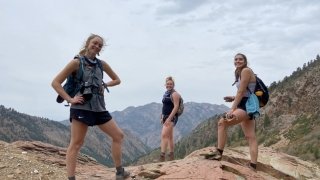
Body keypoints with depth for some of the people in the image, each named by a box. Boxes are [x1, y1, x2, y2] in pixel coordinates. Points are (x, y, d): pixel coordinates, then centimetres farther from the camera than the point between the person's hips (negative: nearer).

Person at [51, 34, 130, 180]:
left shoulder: (102, 64, 11)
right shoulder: (77, 62, -3)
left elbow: (117, 80, 24)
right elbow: (55, 82, -7)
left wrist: (104, 85, 7)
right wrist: (70, 99, -13)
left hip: (99, 107, 6)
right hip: (81, 107, -6)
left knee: (118, 135, 7)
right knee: (76, 144, -4)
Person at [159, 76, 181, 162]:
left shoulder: (174, 94, -10)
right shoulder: (166, 93, 15)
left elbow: (176, 107, -18)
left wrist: (169, 118, -23)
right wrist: (162, 117, 15)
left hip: (171, 117, -9)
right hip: (165, 117, 9)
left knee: (164, 135, -19)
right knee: (169, 137, 13)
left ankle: (162, 156, -21)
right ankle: (171, 156, 21)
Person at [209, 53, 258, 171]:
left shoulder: (246, 70, -9)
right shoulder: (240, 73, 19)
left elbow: (241, 92, -16)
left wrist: (232, 109, -18)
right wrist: (233, 98, 3)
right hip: (245, 106, 11)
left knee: (222, 122, -16)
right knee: (250, 137, 5)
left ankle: (219, 154, -12)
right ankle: (253, 166, 6)